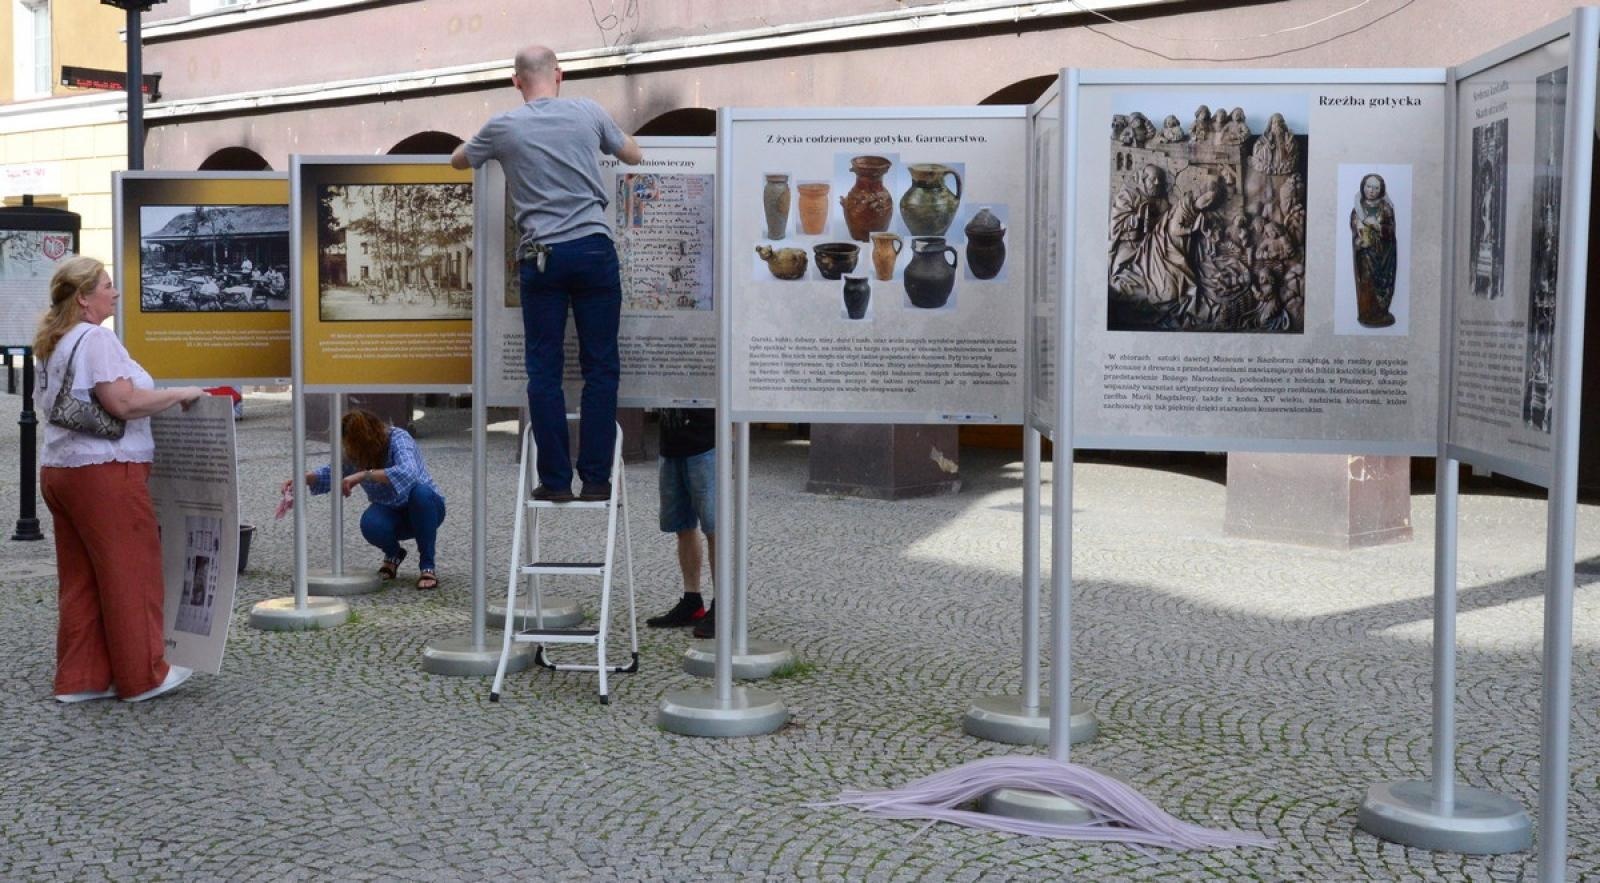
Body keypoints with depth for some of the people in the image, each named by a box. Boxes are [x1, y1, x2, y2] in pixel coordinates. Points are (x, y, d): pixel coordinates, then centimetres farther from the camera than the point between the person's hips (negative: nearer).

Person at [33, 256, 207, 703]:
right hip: (104, 469, -10)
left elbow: (42, 402, 25)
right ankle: (143, 676, 7)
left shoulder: (51, 344, 16)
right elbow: (123, 401, -23)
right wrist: (181, 394, -13)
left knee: (80, 578, 12)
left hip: (59, 469, 10)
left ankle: (79, 677, 15)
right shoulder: (96, 339, -14)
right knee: (132, 572, 0)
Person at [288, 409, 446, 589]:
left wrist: (364, 475, -48)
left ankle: (428, 565, -20)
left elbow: (407, 473, -46)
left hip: (423, 508, -3)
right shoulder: (351, 453, -11)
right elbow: (332, 473, 10)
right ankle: (393, 554, 5)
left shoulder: (398, 439, -26)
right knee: (371, 524, -32)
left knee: (420, 492, -38)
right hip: (391, 514, 4)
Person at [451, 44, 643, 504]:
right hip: (595, 249, 0)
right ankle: (596, 478, 4)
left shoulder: (503, 127, 3)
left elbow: (457, 161, 22)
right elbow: (633, 156, 21)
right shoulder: (588, 112, 5)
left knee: (544, 370, 5)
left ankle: (555, 480, 5)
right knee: (601, 366, 5)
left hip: (542, 256, 0)